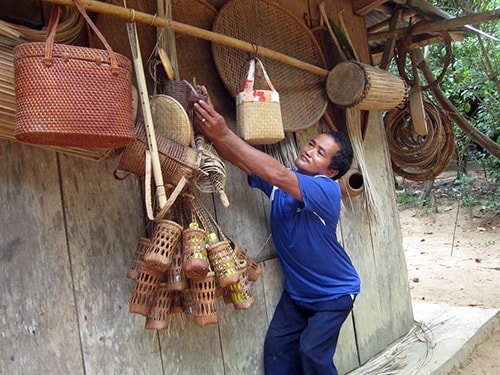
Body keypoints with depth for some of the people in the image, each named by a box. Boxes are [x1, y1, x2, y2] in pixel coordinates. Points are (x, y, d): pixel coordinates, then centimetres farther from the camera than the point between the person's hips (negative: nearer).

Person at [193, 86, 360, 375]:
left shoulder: (327, 190, -28)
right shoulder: (280, 183, -9)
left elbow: (278, 174, -44)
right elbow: (239, 158, -19)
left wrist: (224, 134, -48)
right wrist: (211, 127, -38)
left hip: (334, 293, -6)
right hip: (296, 291, 6)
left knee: (312, 351, -7)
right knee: (277, 347, 4)